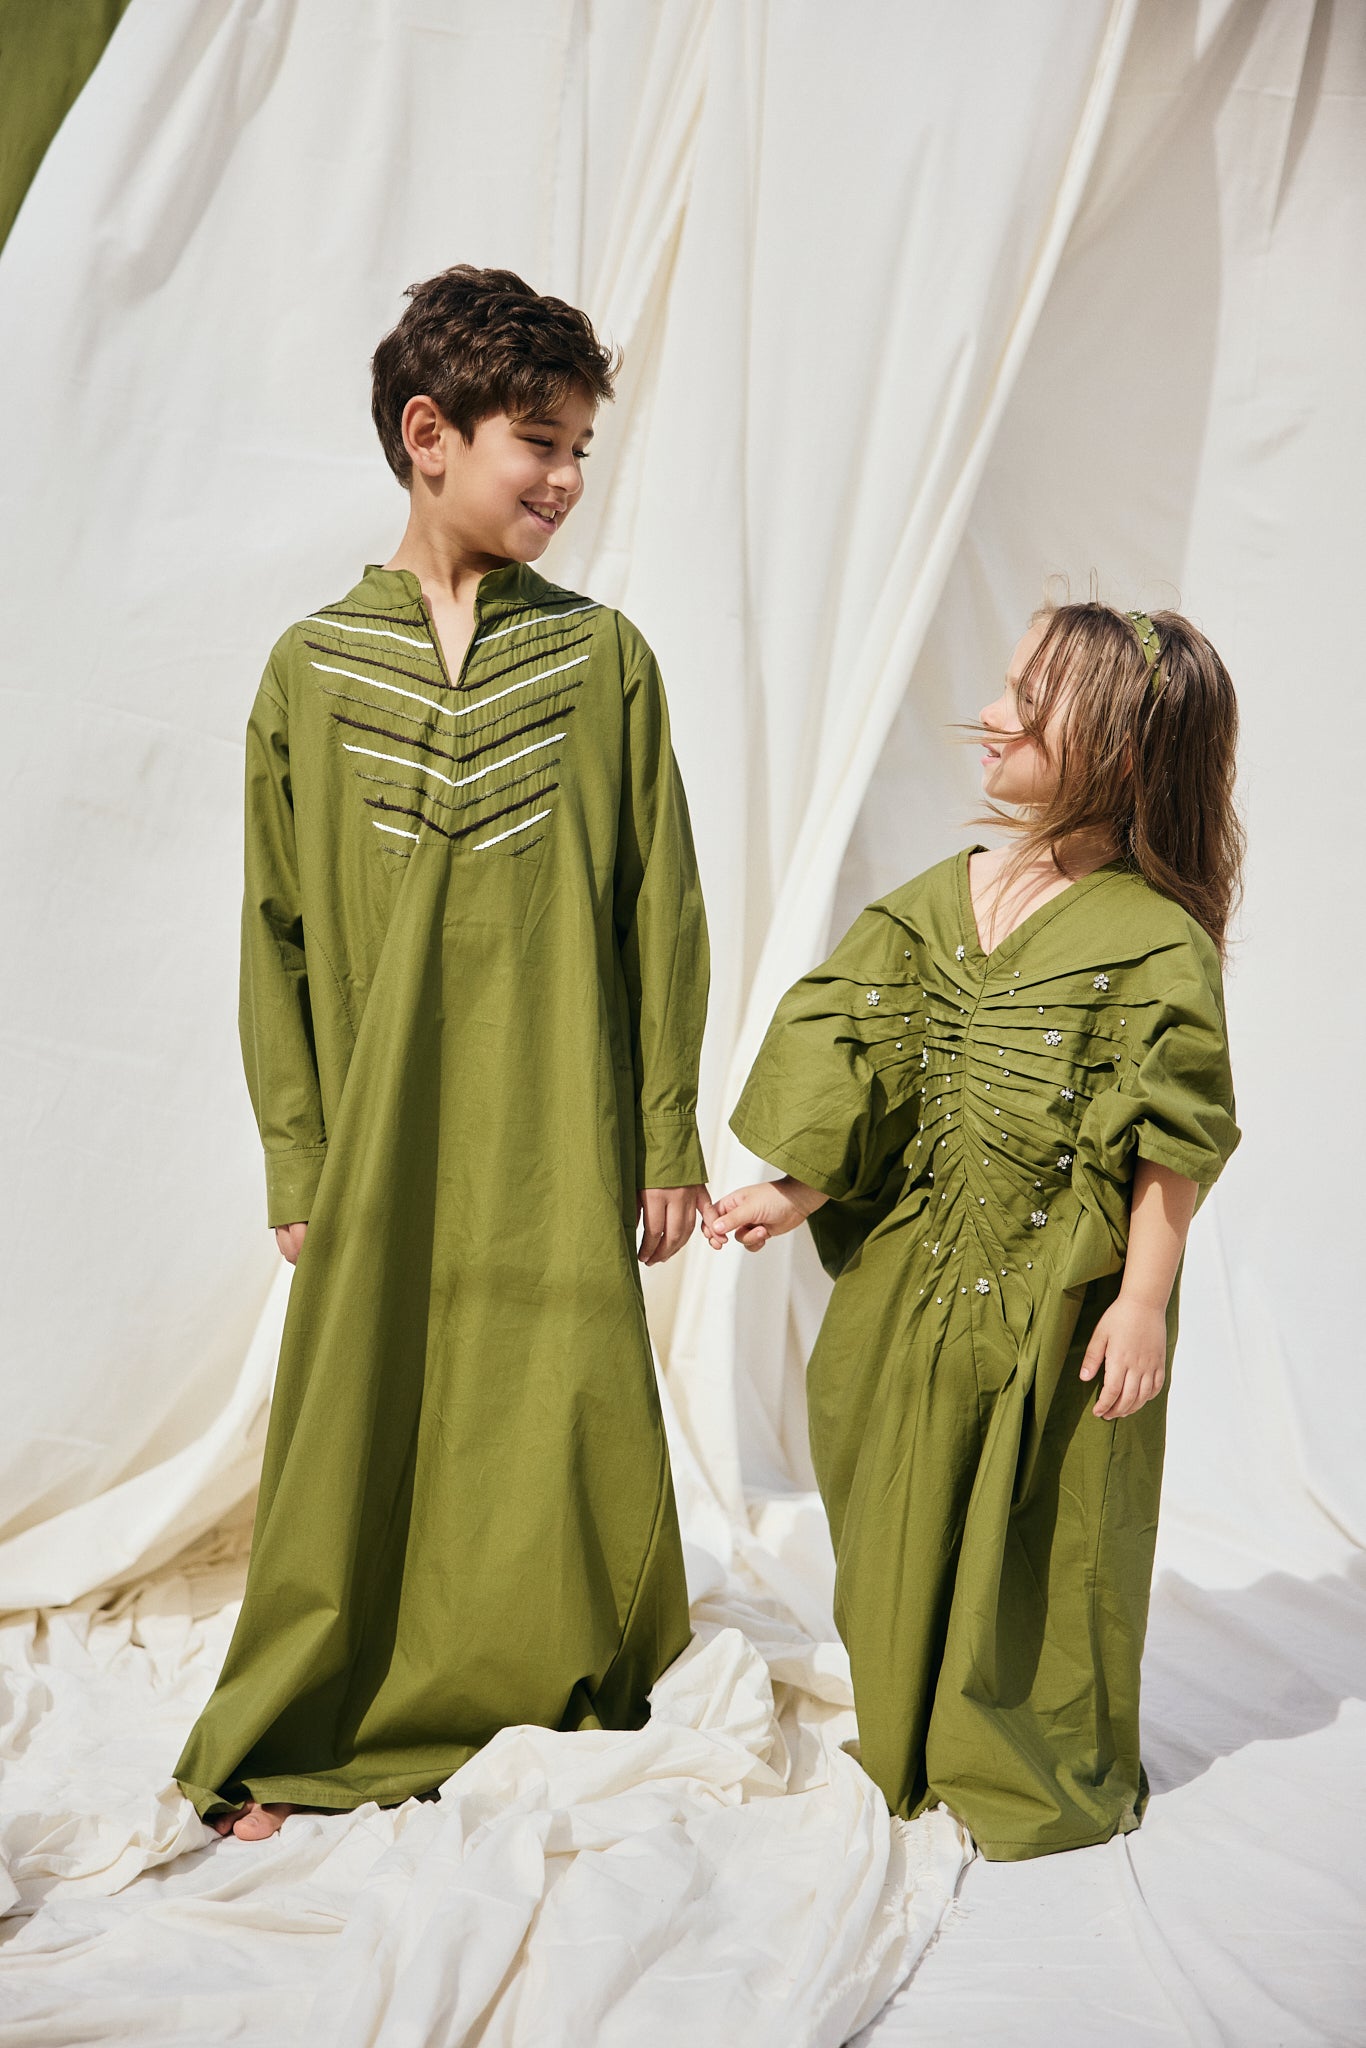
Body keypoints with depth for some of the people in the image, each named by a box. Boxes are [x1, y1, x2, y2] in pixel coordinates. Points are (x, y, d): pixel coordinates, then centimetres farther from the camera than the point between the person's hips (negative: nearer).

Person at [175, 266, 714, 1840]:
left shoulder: (602, 657, 3)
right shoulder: (312, 669, 4)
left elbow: (660, 913, 5)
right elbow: (278, 937, 5)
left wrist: (667, 1136, 2)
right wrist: (295, 1163, 2)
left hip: (558, 1147, 0)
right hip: (378, 1153, 0)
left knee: (561, 1432, 2)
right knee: (360, 1442, 6)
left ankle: (558, 1717, 23)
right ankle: (310, 1743, 25)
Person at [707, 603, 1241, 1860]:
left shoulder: (1156, 944, -13)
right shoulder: (938, 901, 4)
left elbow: (1173, 1146, -12)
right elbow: (864, 1061, 7)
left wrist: (1144, 1297, -13)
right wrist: (796, 1189, 0)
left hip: (1056, 1305, -6)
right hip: (920, 1285, 6)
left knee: (1047, 1536, 6)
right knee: (909, 1519, 17)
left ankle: (1050, 1779, 27)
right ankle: (910, 1752, 36)